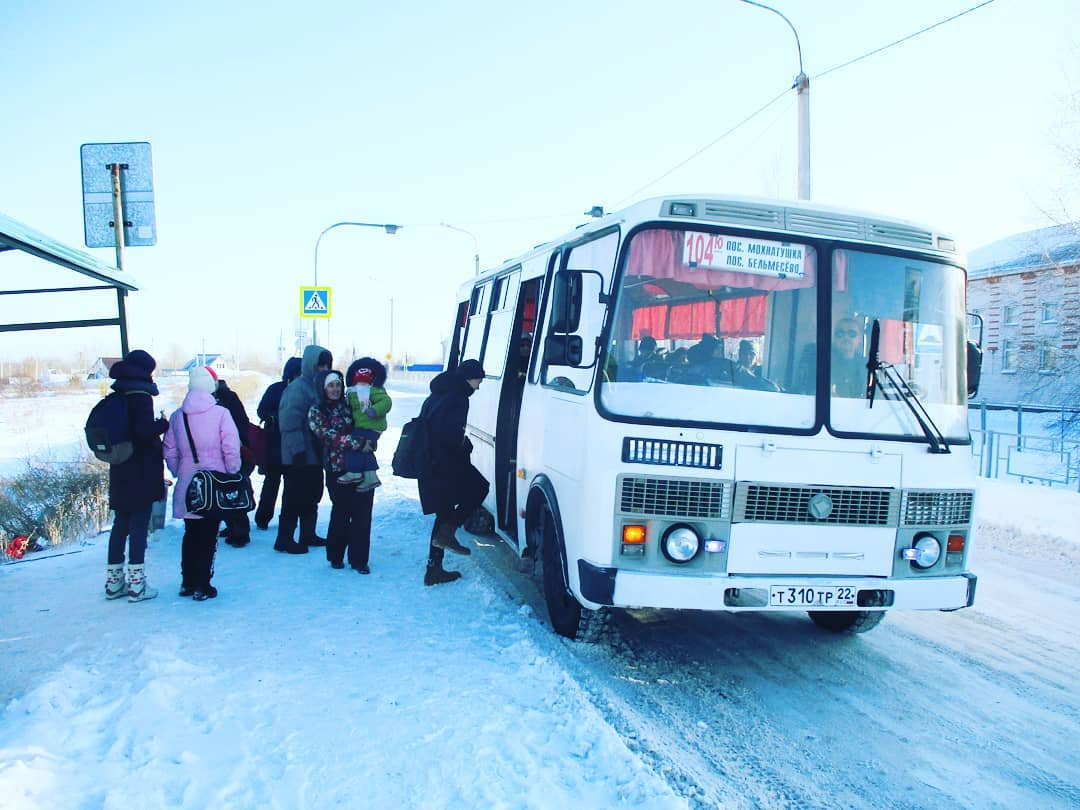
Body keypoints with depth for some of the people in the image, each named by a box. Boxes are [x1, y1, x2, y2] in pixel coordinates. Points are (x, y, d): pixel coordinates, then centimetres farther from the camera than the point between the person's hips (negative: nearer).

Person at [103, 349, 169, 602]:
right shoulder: (141, 396, -14)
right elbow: (145, 431, -22)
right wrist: (165, 423, -6)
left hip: (120, 473, 7)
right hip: (141, 474, -7)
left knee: (120, 524, 13)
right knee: (139, 525, -3)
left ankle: (114, 582, 19)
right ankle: (136, 584, -2)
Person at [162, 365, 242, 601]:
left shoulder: (177, 416, 2)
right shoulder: (220, 413, -11)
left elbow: (170, 452, 6)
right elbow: (231, 450, -12)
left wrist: (179, 473, 18)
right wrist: (232, 476, -1)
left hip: (186, 486, 4)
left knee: (190, 533, 17)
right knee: (208, 536, 4)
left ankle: (187, 582, 25)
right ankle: (202, 585, 7)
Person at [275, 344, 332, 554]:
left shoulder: (318, 387, 12)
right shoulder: (297, 388, -16)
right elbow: (290, 423, -21)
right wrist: (298, 450, -23)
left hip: (315, 455, 9)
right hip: (298, 458, -9)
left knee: (312, 497, 17)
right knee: (294, 499, -2)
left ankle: (308, 535, 28)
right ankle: (284, 540, 8)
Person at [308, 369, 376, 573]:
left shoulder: (349, 406, 12)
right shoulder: (316, 411, 1)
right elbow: (330, 436, -12)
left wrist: (368, 440, 1)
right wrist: (358, 443, -18)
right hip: (338, 470, -3)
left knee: (362, 513, -1)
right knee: (341, 513, 5)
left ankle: (358, 559, 9)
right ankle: (335, 556, 25)